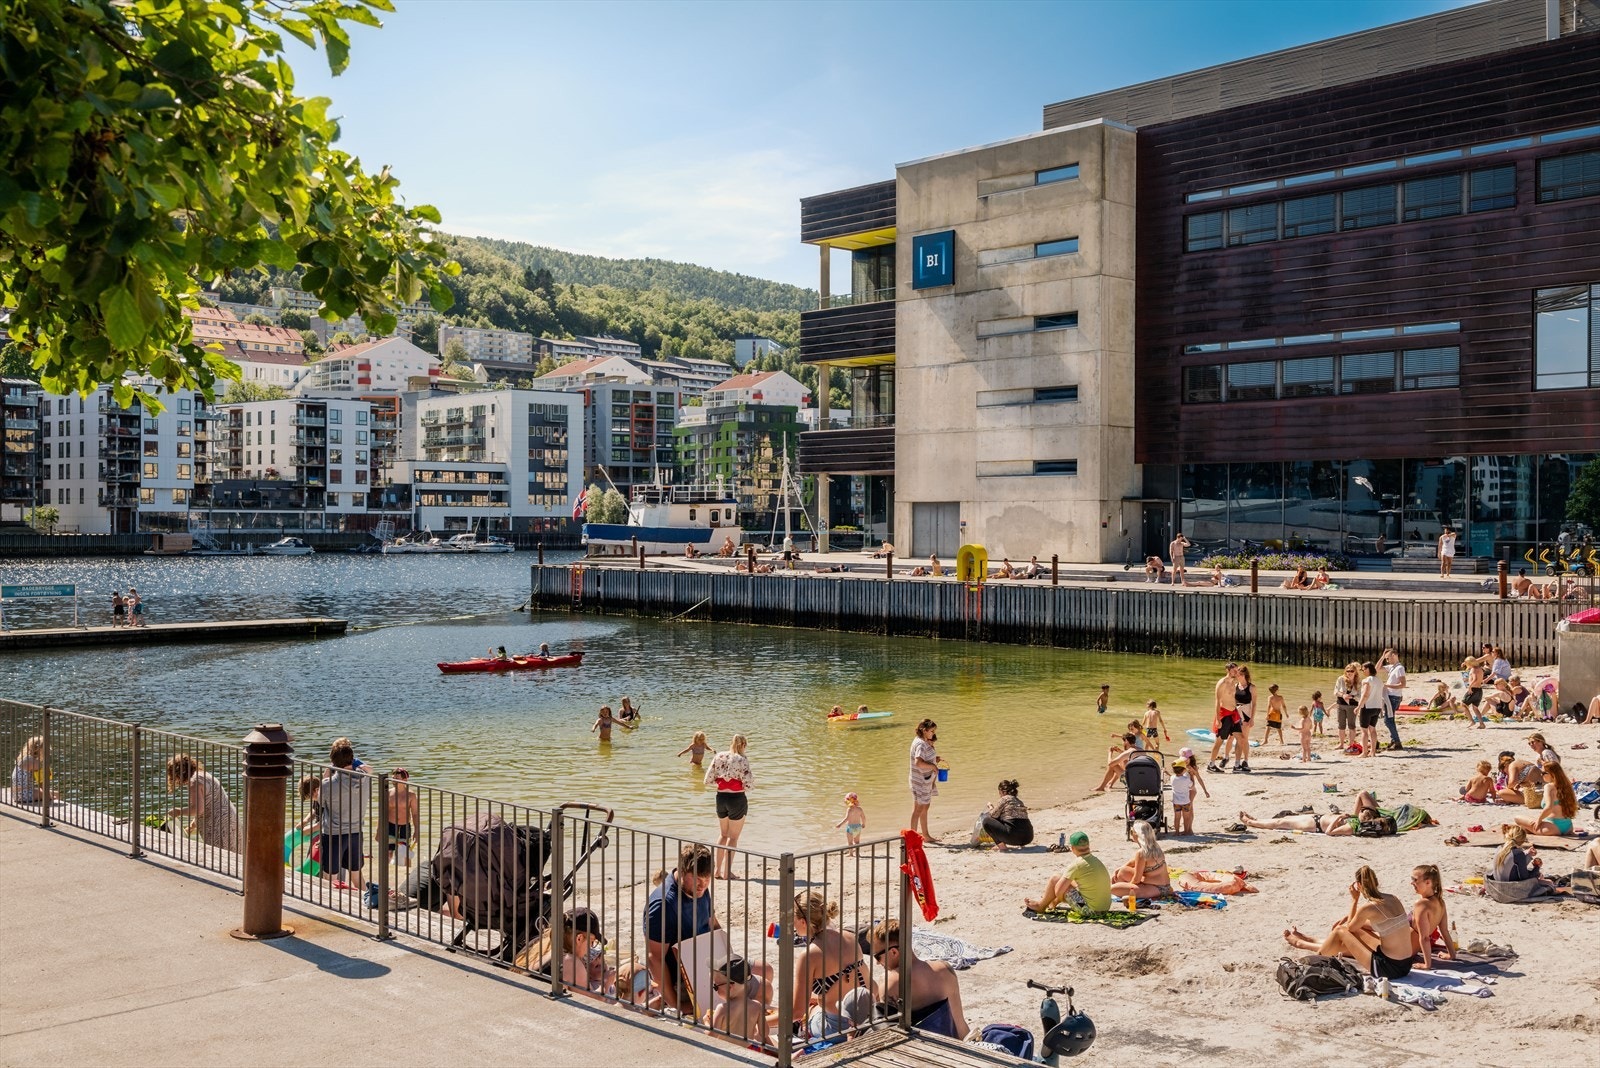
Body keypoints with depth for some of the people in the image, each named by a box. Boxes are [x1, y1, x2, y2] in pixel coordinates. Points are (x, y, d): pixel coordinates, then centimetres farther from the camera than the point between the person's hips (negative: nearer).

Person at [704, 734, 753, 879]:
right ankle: (727, 872, 9)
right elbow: (749, 783, -19)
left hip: (721, 798, 5)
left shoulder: (718, 757, -1)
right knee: (733, 837, 8)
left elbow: (708, 780, -2)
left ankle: (718, 870, 22)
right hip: (737, 799, -5)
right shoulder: (741, 760, -15)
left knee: (723, 835, 21)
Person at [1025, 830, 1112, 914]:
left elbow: (1058, 891, -16)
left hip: (1089, 909, -8)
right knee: (1066, 880, 26)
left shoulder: (1076, 865, -18)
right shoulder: (1096, 860, 5)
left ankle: (1041, 906, 26)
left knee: (1054, 879, 3)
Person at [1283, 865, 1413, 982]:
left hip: (1389, 967, -7)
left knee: (1340, 931, 7)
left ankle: (1301, 944, 32)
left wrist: (1354, 900, 5)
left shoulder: (1368, 907, -17)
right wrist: (1349, 919, 23)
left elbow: (1350, 927, 3)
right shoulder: (1392, 899, 4)